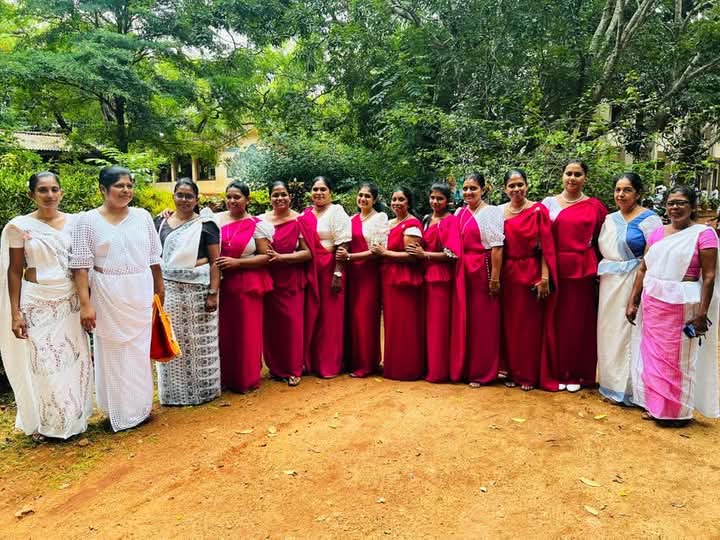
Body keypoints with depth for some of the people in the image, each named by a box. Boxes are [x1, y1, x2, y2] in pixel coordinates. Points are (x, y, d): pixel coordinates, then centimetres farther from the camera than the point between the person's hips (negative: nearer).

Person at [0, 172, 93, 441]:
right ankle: (43, 422, 22)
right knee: (43, 362, 4)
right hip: (38, 303, -3)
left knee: (75, 359, 9)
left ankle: (74, 417, 26)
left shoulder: (74, 222, 4)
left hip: (71, 301, 3)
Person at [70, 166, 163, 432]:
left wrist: (160, 288, 10)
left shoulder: (143, 216, 4)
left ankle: (139, 405, 30)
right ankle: (118, 410, 23)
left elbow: (153, 258, 9)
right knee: (113, 351, 8)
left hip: (141, 294, 3)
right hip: (108, 296, -3)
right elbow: (81, 265, -8)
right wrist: (85, 303, -13)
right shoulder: (87, 220, -5)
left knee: (140, 349, 13)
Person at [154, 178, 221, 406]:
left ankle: (202, 389, 20)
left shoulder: (205, 224, -1)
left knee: (199, 341, 3)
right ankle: (174, 391, 25)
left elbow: (215, 261, -5)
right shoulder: (161, 222, 11)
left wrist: (213, 293, -12)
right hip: (168, 290, 4)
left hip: (197, 290, -3)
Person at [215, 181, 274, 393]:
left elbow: (266, 256, -6)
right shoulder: (217, 220, 8)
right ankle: (226, 376, 22)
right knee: (224, 330, 6)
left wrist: (237, 262, -14)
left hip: (247, 285, -3)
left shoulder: (256, 225, -2)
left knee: (246, 331, 4)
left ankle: (247, 378, 19)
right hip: (222, 284, 3)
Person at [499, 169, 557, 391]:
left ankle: (530, 375, 16)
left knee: (531, 324, 4)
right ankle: (513, 372, 22)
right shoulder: (499, 212, 6)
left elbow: (546, 246, -8)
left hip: (532, 273, -3)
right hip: (508, 274, 3)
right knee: (509, 324, 9)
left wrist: (544, 277, -13)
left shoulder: (538, 210, -4)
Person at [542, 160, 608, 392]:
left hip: (583, 269, 0)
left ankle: (577, 374, 19)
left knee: (580, 321, 6)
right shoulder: (549, 203, 5)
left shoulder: (595, 206, 4)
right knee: (555, 320, 4)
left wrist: (599, 270, 1)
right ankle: (556, 372, 16)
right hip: (556, 268, 0)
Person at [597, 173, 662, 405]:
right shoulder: (610, 219, 13)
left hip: (633, 283, -6)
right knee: (609, 331, 11)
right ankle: (611, 381, 24)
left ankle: (628, 387, 12)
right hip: (609, 284, 6)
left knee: (628, 332, -1)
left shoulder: (648, 219, -6)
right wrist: (601, 275, 9)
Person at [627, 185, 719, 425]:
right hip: (652, 302, 5)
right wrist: (632, 302, 7)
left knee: (678, 358, 6)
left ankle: (678, 411, 23)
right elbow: (643, 269, 10)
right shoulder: (657, 233, 9)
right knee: (653, 354, 12)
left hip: (682, 305, -5)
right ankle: (655, 406, 27)